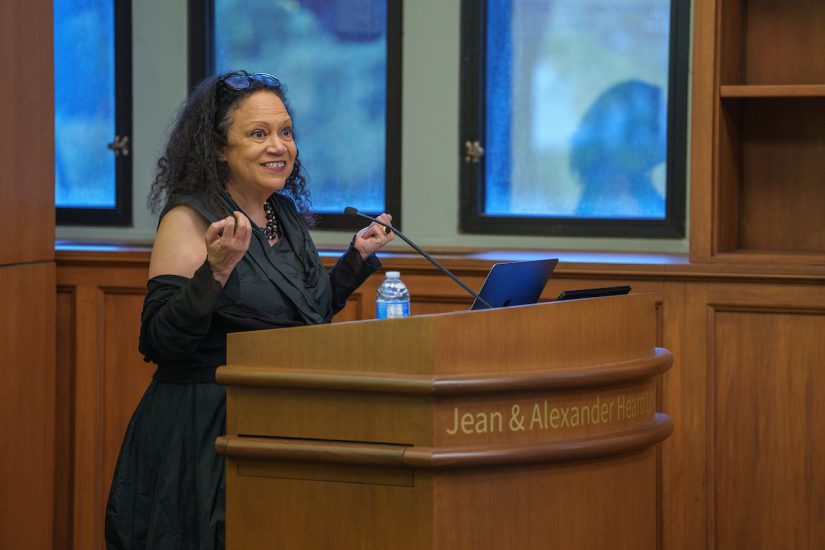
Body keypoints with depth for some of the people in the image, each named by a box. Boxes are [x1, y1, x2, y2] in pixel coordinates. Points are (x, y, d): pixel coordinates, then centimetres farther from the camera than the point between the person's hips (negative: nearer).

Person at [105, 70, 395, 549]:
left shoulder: (288, 216, 10)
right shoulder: (189, 220, -11)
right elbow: (159, 342, -19)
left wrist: (357, 257, 16)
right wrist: (217, 270, -29)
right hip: (204, 432, -7)